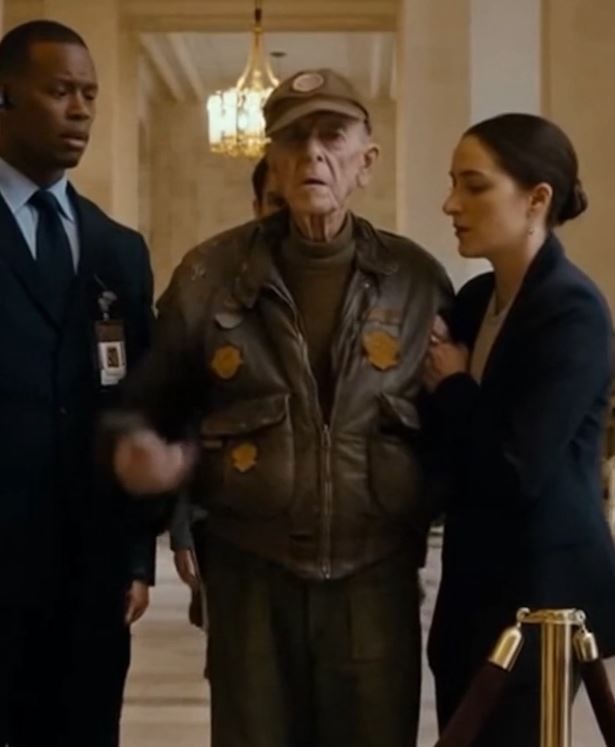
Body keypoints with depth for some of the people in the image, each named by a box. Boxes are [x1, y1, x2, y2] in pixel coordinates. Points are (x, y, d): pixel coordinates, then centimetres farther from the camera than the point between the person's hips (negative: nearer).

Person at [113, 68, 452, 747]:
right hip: (250, 576, 0)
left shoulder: (418, 280, 1)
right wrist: (149, 451, -12)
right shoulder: (209, 274, -1)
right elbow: (156, 406, 9)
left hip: (376, 578, 1)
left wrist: (422, 511, -4)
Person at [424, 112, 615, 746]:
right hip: (475, 583, 8)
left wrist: (453, 388, -9)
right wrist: (446, 387, -5)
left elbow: (515, 471, -23)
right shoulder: (474, 299, 8)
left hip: (544, 592, -8)